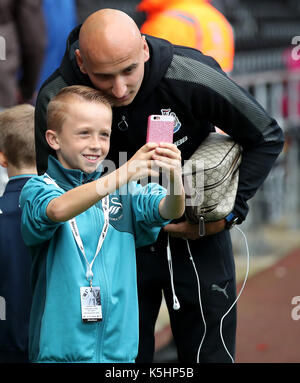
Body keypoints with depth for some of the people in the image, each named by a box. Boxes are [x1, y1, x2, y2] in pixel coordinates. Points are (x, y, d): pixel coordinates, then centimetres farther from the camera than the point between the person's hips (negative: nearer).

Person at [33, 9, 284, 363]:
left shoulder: (193, 79, -26)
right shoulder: (55, 100, -22)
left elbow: (267, 138, -10)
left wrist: (230, 212, -12)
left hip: (197, 235, -1)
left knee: (209, 352, 6)